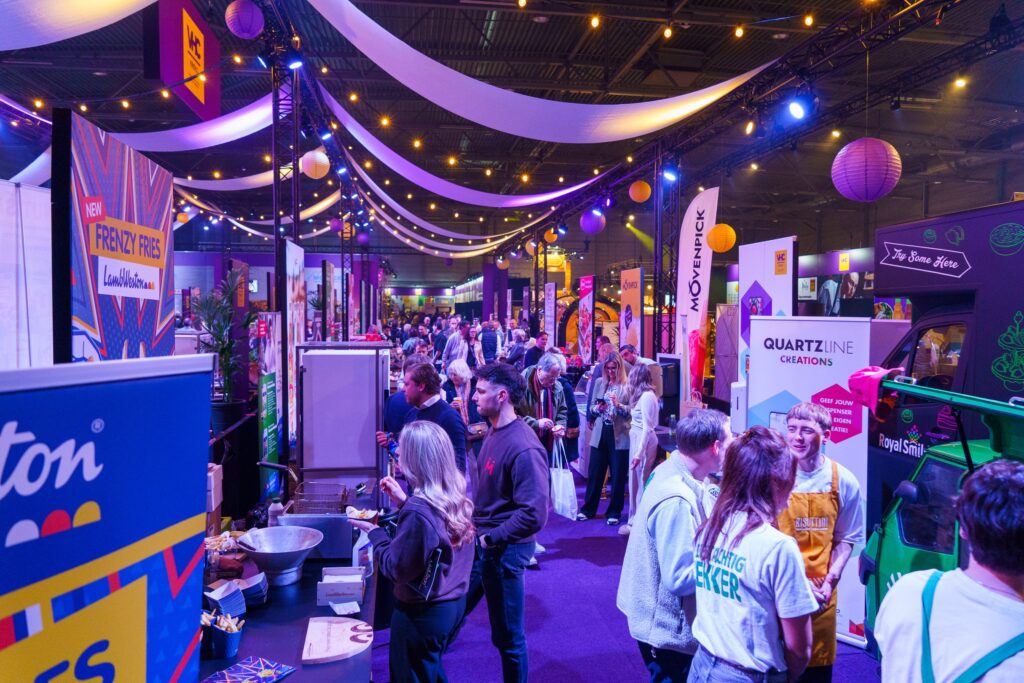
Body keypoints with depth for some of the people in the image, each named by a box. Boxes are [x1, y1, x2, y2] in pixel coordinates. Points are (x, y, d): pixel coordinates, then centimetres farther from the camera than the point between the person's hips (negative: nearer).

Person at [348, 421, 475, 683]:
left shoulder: (418, 511, -30)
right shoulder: (456, 495, -5)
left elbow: (396, 568, -21)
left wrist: (374, 531, -9)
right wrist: (404, 501, 7)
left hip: (422, 613, -7)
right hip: (454, 602, 7)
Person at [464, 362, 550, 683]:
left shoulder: (523, 447, -25)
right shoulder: (493, 431, 3)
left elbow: (534, 515, -27)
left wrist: (491, 539, -18)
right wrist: (473, 523, 6)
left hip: (504, 550, -9)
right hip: (480, 542, 9)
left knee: (508, 635, 10)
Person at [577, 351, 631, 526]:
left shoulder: (627, 385, -6)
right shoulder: (599, 382, 7)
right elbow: (592, 407, 12)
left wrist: (618, 405, -24)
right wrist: (597, 408, -9)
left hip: (619, 435, -3)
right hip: (600, 433, 4)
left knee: (618, 476, 6)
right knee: (594, 473, 9)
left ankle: (614, 512, 20)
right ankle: (588, 509, 23)